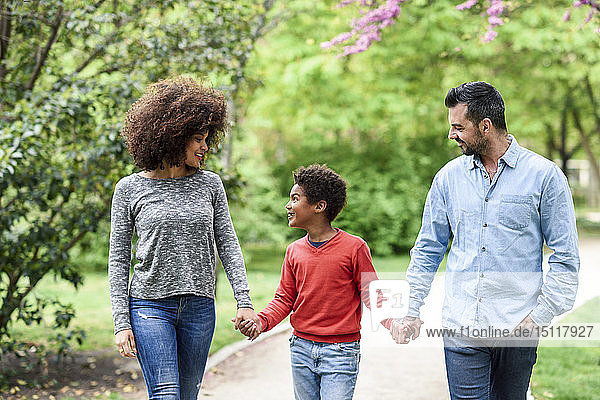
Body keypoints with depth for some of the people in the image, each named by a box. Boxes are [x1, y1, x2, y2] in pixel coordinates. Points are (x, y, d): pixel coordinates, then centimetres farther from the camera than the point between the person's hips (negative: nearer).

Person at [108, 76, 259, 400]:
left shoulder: (210, 184, 7)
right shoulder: (130, 189, 0)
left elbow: (228, 245, 8)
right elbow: (118, 260, 1)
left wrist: (244, 301, -3)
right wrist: (121, 323, -6)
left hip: (199, 308, 3)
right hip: (150, 305, -3)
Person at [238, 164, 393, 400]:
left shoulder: (354, 247, -6)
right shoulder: (294, 251, 8)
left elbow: (370, 294, -3)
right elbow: (285, 298, 11)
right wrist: (261, 322, -6)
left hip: (340, 353, -5)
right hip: (301, 349, 5)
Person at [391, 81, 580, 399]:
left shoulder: (544, 176, -3)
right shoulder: (449, 177, 7)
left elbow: (565, 257, 0)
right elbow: (428, 250, 15)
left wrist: (540, 316, -9)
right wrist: (412, 310, 7)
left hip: (517, 329, -2)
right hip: (460, 326, 2)